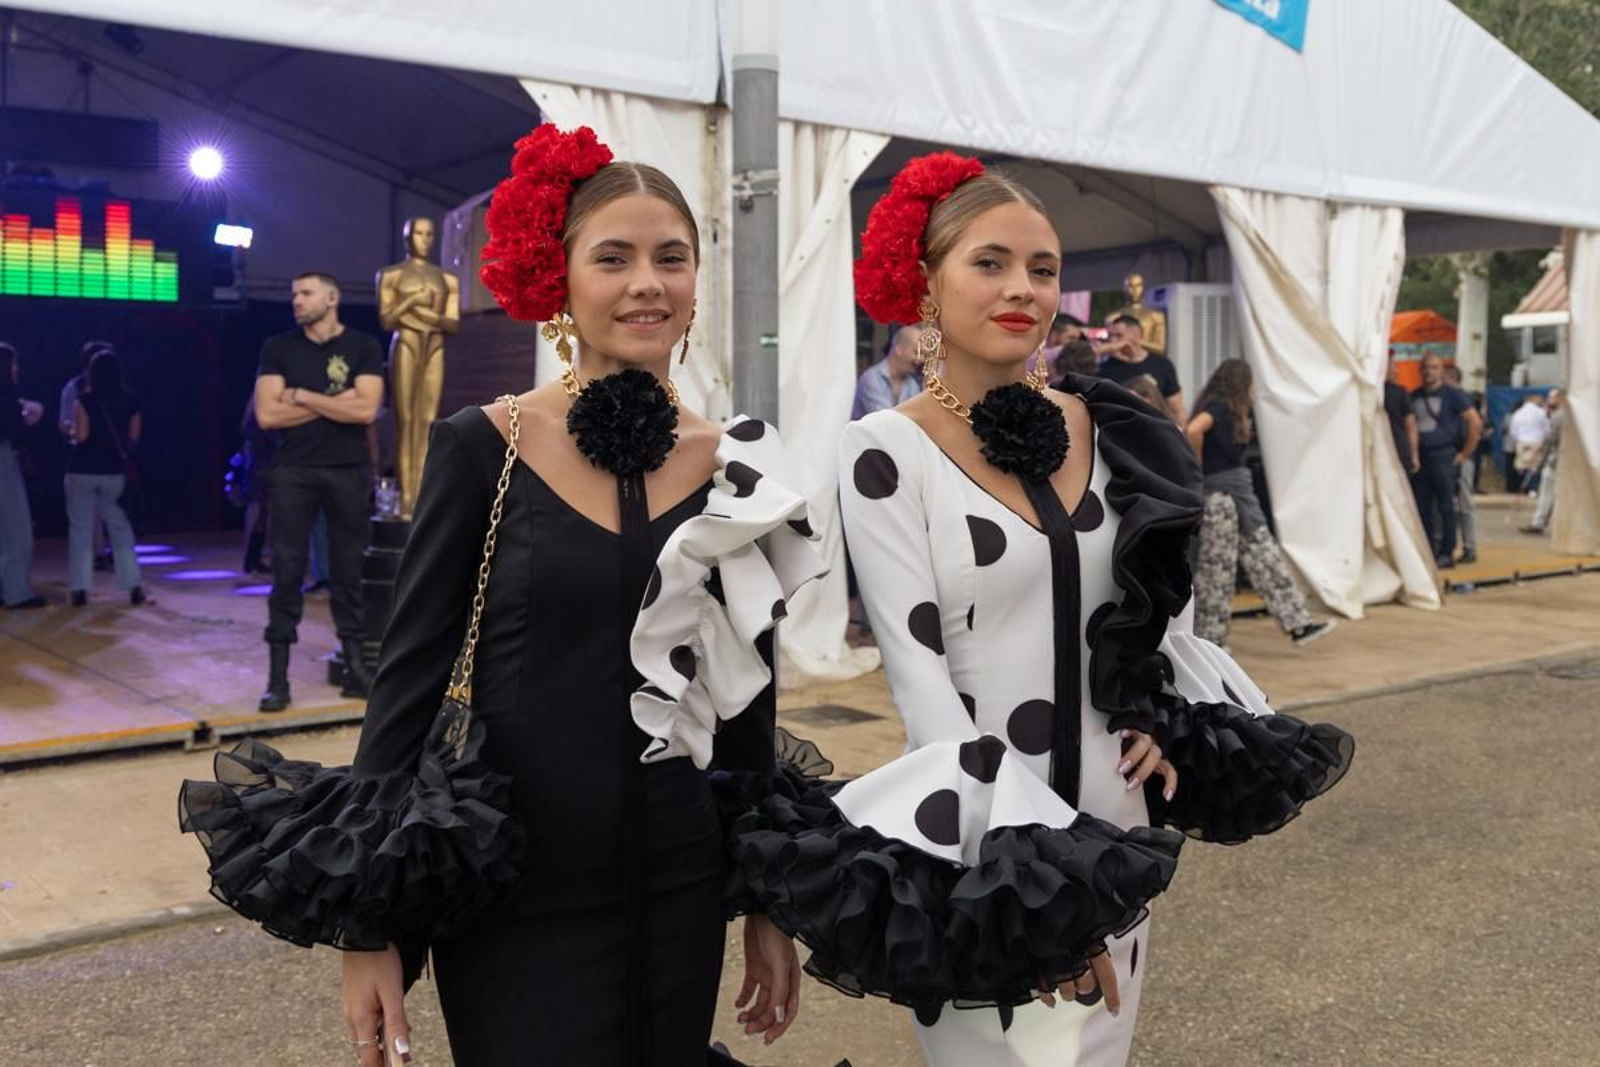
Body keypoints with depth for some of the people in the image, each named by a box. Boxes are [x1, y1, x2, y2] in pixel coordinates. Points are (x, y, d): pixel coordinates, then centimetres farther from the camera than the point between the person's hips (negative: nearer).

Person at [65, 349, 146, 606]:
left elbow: (80, 436, -14)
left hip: (82, 471, -2)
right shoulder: (131, 402, -1)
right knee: (121, 529, 10)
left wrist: (70, 431, 7)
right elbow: (134, 439, 0)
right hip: (114, 471, 2)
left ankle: (79, 589, 3)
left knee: (80, 529, 5)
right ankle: (133, 587, 5)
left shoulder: (84, 400, -9)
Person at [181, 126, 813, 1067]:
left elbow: (751, 705, 7)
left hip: (680, 897, 3)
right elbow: (410, 674, -6)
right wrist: (371, 924, -6)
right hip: (511, 897, -3)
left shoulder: (740, 468, 0)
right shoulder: (484, 449, -8)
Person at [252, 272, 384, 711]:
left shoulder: (363, 348, 3)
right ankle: (278, 677, 2)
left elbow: (366, 410, -11)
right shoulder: (278, 348, 6)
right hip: (293, 472, 0)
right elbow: (267, 415, -5)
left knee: (350, 570, 5)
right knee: (287, 571, -1)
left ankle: (354, 666, 13)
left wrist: (302, 396, -7)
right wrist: (333, 403, -8)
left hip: (349, 472, 0)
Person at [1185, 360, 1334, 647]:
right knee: (1216, 570, -2)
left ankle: (1298, 625, 9)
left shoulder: (1229, 411, 17)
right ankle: (1208, 640, 7)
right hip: (1219, 497, -10)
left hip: (1238, 494, 10)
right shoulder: (1219, 406, -13)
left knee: (1265, 558, 8)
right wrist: (1196, 469, -20)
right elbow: (1193, 430, -31)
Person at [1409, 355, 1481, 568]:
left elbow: (1476, 423, -4)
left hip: (1443, 456, -4)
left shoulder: (1451, 394, 0)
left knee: (1445, 507, -2)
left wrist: (1465, 453, -6)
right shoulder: (1414, 396, 12)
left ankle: (1447, 553, 2)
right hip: (1420, 458, 5)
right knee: (1422, 508, 4)